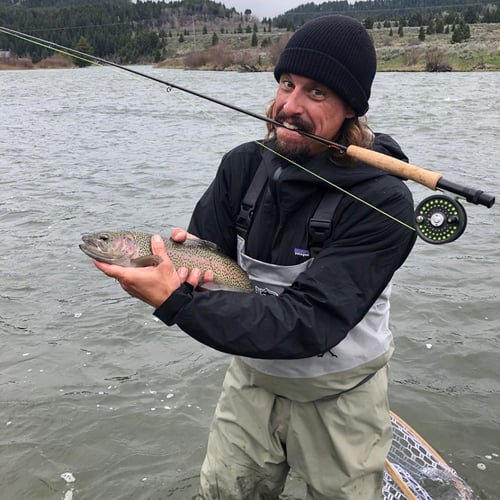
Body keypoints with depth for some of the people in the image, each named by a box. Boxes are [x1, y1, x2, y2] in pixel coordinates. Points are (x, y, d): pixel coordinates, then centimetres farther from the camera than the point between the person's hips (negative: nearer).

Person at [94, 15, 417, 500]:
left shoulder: (383, 202, -27)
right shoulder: (243, 165, -11)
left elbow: (308, 323, -33)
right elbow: (206, 256, -5)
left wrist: (176, 302, -40)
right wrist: (186, 263, -30)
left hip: (339, 395, -3)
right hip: (252, 375, 4)